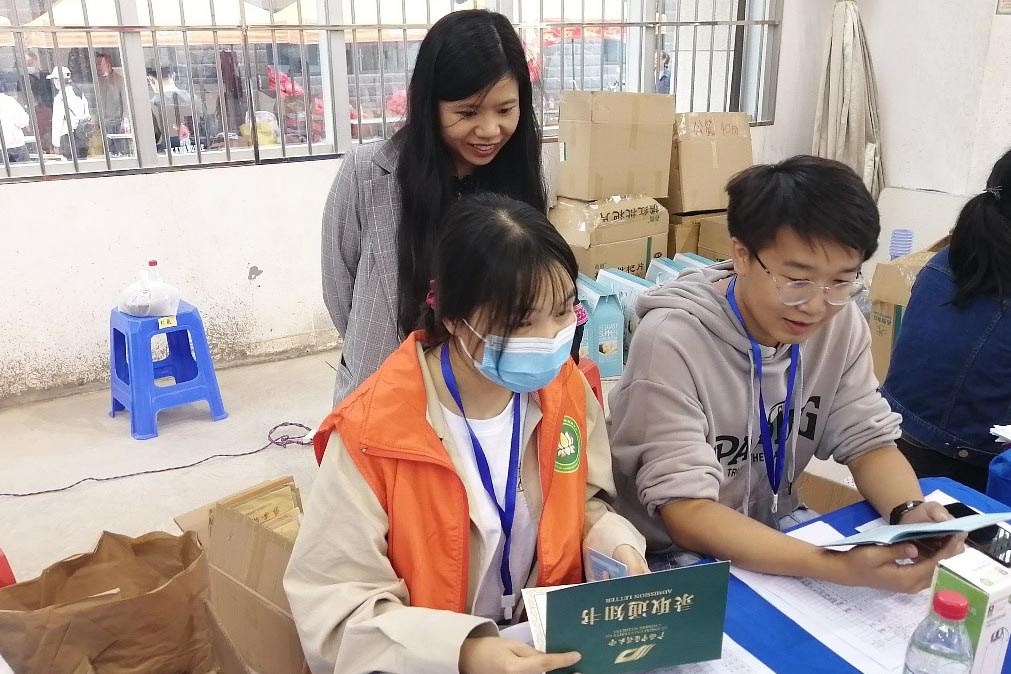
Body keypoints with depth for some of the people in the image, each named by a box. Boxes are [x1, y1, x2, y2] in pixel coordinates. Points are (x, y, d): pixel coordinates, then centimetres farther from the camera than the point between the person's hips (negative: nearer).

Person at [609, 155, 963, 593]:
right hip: (677, 550, -6)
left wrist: (910, 512, -25)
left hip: (777, 530, 7)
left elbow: (868, 439, -3)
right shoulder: (672, 342, -28)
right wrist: (831, 567, -40)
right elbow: (686, 512, -29)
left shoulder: (842, 323, -9)